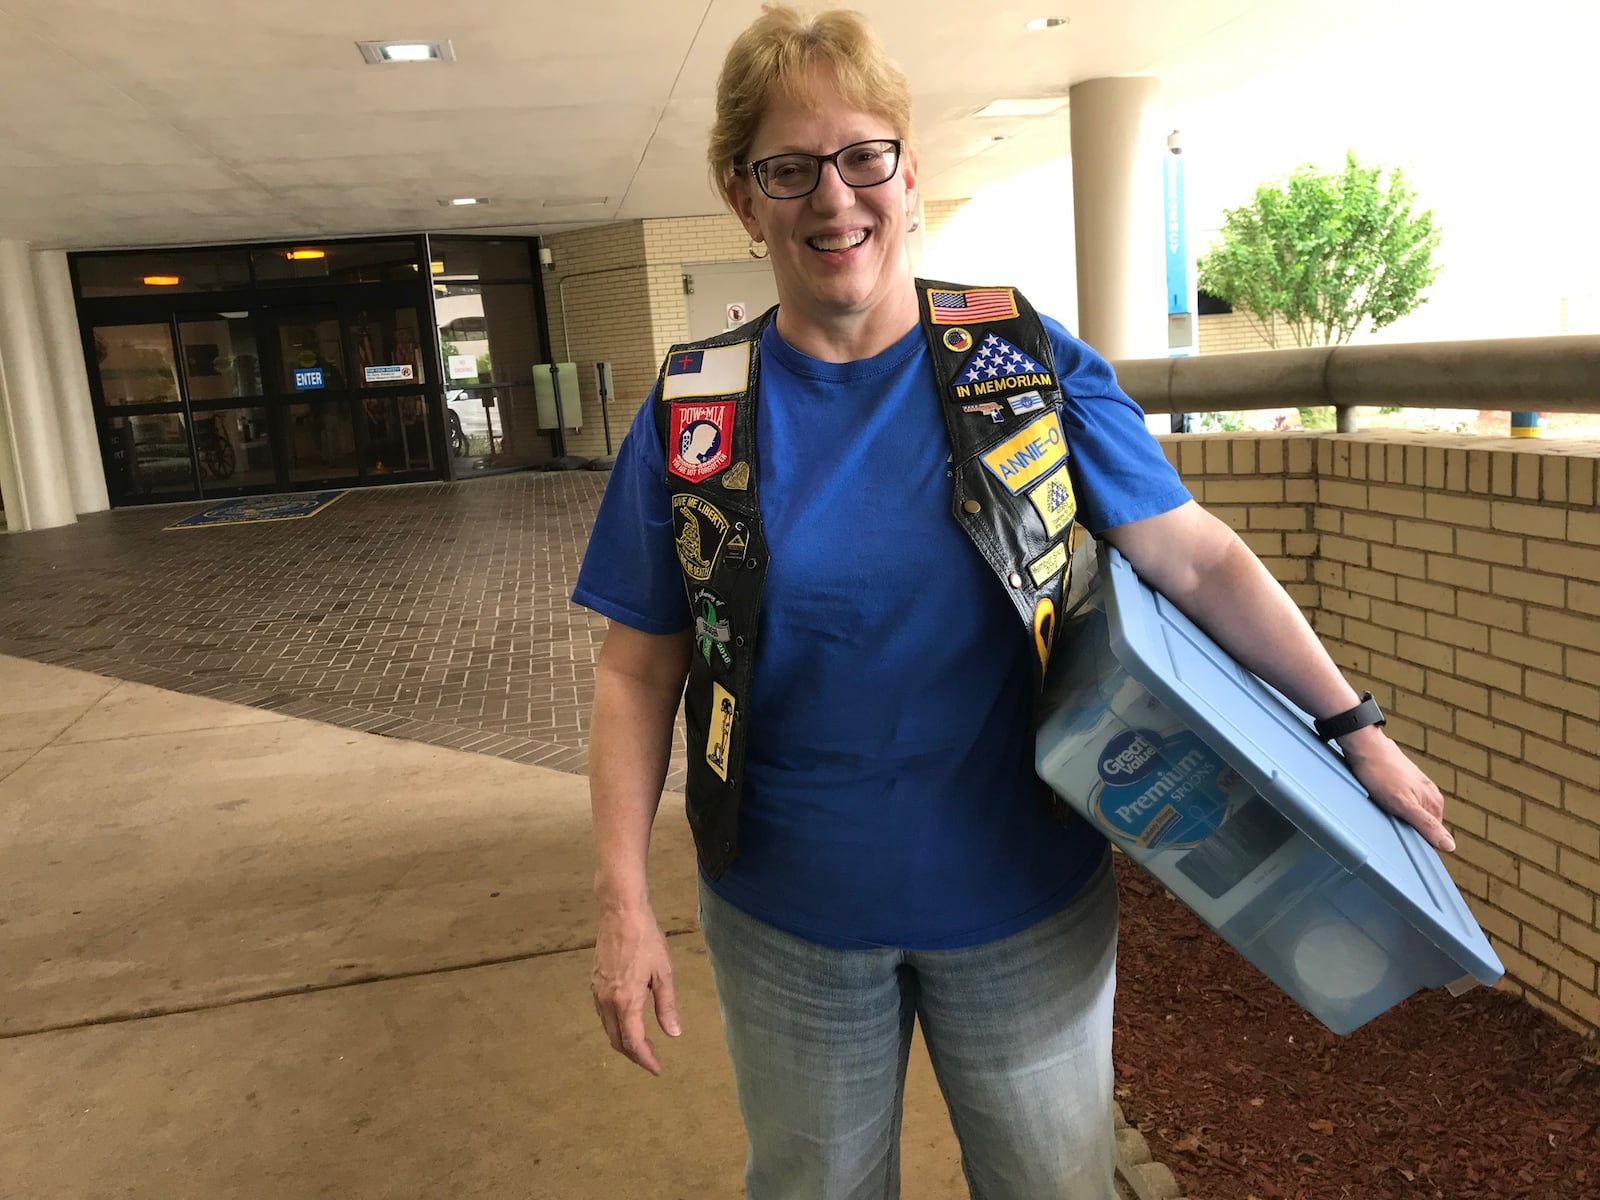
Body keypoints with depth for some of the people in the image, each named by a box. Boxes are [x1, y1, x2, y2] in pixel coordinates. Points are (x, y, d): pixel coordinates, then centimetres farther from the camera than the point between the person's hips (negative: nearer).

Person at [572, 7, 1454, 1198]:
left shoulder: (1028, 360, -8)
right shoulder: (693, 414, -6)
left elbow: (1197, 559, -3)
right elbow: (639, 673, -3)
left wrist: (1357, 728, -1)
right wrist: (623, 902, -7)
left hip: (1024, 908, 0)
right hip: (787, 926, 1)